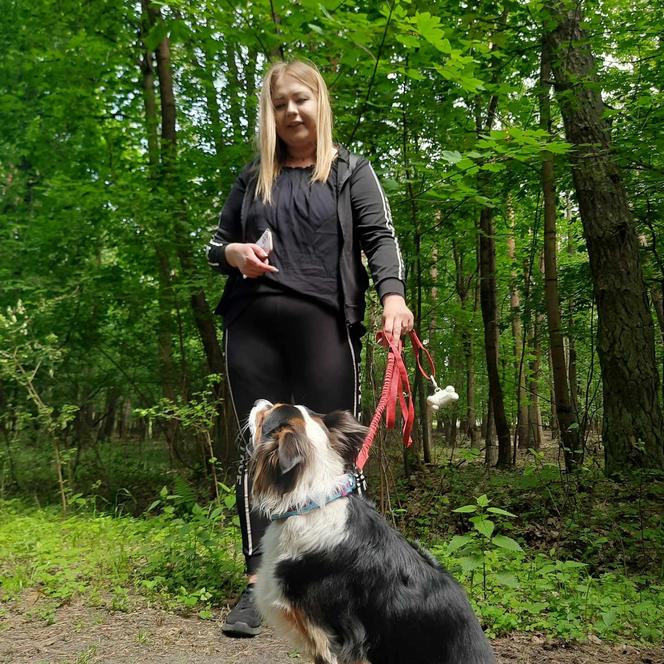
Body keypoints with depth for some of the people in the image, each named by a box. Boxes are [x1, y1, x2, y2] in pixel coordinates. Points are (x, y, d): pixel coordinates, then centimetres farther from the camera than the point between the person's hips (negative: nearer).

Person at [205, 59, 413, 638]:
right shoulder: (253, 177, 20)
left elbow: (380, 237, -3)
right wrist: (235, 254, -3)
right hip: (252, 325, 3)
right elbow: (215, 247, 22)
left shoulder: (350, 171, 11)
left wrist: (393, 294, -23)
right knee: (258, 446, 2)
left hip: (324, 324, -3)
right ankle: (259, 582, 9)